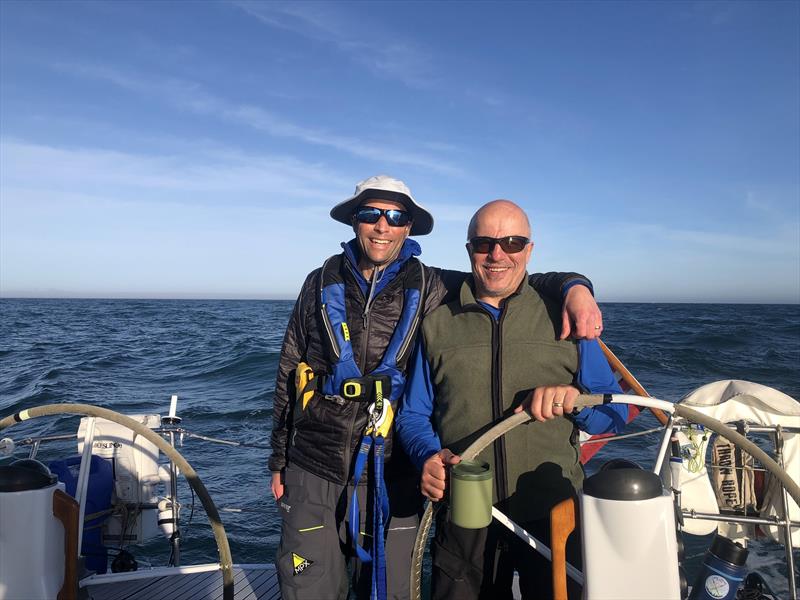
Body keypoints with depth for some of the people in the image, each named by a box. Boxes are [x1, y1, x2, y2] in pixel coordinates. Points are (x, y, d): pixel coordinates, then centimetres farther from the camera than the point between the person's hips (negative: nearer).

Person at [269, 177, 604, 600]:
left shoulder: (430, 289, -2)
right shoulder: (322, 283, 2)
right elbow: (288, 375, 8)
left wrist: (572, 285, -20)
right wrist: (279, 461, 10)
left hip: (391, 479, 0)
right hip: (312, 473, 1)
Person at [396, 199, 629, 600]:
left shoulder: (563, 319, 5)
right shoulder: (436, 325, 6)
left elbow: (616, 411, 3)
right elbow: (413, 415, 7)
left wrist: (576, 398, -19)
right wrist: (428, 456, -14)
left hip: (554, 517, 0)